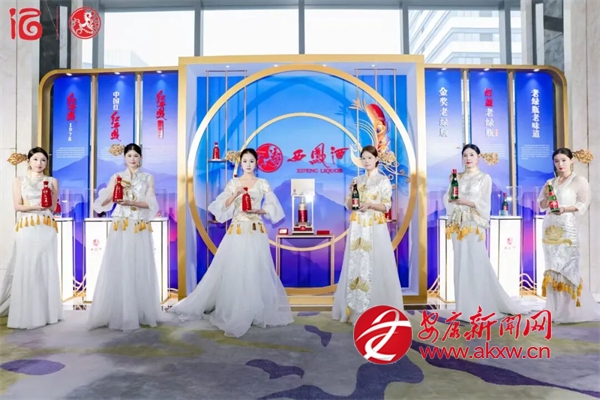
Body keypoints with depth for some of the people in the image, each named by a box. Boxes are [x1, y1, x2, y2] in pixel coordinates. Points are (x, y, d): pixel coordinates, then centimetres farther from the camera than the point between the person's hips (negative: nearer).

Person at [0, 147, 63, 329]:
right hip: (26, 229, -1)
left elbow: (53, 207, 8)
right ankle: (25, 314, 1)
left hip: (46, 229, 1)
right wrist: (35, 206, -14)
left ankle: (45, 312, 8)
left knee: (46, 269, 1)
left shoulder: (52, 181, 12)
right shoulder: (20, 180, 9)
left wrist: (50, 192, -8)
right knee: (25, 269, -5)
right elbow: (17, 206, 2)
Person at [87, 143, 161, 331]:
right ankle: (117, 314, 7)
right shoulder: (116, 177, 10)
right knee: (118, 271, -2)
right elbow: (102, 202, 0)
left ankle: (141, 314, 12)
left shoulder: (148, 178, 9)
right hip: (120, 230, 0)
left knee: (140, 271, 2)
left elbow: (151, 204, -3)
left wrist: (131, 202, -17)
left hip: (140, 231, 0)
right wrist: (112, 191, -19)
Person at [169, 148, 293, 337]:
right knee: (233, 271, -3)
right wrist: (236, 194, -15)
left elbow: (272, 208, 3)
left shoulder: (263, 184, 6)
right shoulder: (233, 183, 6)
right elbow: (222, 206, -2)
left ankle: (257, 313, 18)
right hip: (237, 231, 0)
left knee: (256, 272, 3)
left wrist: (258, 210, -13)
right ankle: (234, 313, 8)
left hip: (256, 232, 0)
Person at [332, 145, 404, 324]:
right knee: (356, 265, 4)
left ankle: (376, 309, 4)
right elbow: (349, 206, 11)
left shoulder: (383, 180, 2)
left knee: (376, 266, -5)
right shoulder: (357, 180, 13)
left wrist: (370, 204, -19)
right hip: (357, 228, 4)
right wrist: (352, 191, -5)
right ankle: (357, 309, 11)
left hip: (375, 228, -4)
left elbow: (386, 206, -4)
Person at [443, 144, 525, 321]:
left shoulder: (484, 178, 3)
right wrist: (452, 186, -10)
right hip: (458, 225, 4)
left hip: (474, 225, -4)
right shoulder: (457, 177, 15)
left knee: (477, 264, -7)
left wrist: (463, 201, -17)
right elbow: (447, 198, 7)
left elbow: (484, 204, -6)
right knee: (461, 264, 5)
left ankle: (481, 307, 4)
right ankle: (466, 307, 12)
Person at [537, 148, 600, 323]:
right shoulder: (550, 182, 16)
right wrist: (547, 198, -4)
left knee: (568, 267, -8)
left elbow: (583, 204, -5)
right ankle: (557, 310, 10)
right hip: (549, 228, 5)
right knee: (553, 267, 5)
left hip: (567, 228, -5)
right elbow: (541, 205, 16)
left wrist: (565, 209, -19)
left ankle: (573, 310, 3)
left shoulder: (579, 180, 2)